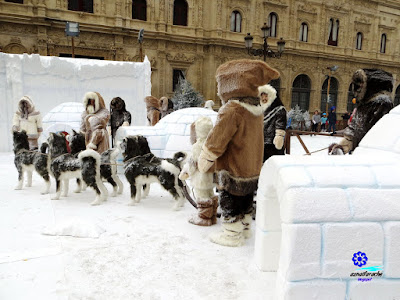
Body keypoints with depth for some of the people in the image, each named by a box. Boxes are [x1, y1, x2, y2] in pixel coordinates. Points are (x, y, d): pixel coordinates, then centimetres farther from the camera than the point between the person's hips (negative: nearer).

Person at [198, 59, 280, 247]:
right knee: (245, 202, 22)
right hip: (252, 169, 9)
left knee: (230, 204, 8)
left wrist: (203, 162, -6)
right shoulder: (256, 108, 4)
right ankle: (244, 229, 38)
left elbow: (215, 142, -21)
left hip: (232, 171, -8)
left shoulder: (231, 110, -24)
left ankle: (232, 235, 21)